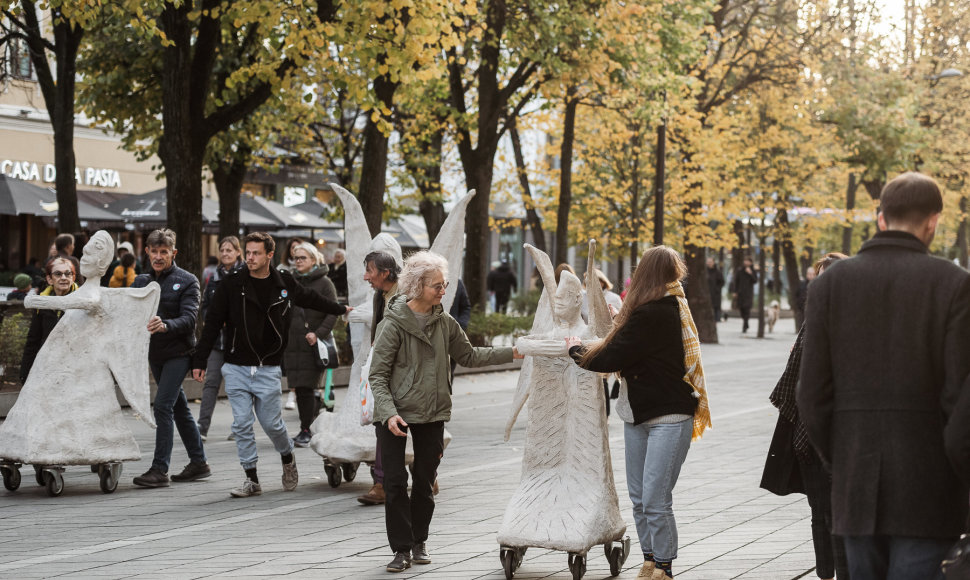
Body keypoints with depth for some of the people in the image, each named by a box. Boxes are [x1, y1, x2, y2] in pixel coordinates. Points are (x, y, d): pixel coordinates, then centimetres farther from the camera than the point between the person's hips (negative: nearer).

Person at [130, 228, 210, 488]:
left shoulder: (187, 281, -8)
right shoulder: (141, 281, 9)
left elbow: (189, 319, -19)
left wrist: (165, 325, -38)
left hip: (178, 352, -6)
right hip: (155, 353, 6)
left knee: (163, 406, -16)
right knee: (179, 408, 13)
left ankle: (159, 469, -17)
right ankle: (198, 463, 24)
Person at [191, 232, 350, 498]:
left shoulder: (284, 283, 2)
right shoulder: (232, 284, -3)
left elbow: (311, 298, 22)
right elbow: (212, 323, 1)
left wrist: (341, 309, 36)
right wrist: (200, 361, -1)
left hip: (268, 369, 0)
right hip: (237, 368, 0)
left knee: (272, 423, 2)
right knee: (242, 424, -2)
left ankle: (287, 458, 31)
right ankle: (252, 479, 7)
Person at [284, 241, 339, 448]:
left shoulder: (324, 283, -2)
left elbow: (332, 313, -7)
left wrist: (318, 334, -19)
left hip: (312, 346, -5)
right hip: (293, 344, 5)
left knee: (306, 388, -8)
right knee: (299, 389, 5)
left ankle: (306, 431, -1)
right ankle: (306, 430, 15)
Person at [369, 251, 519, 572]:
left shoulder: (444, 322, 3)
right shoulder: (394, 323, -12)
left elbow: (468, 355, 16)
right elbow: (377, 375, -12)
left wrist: (511, 353, 9)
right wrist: (389, 413, -23)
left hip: (432, 413, 5)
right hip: (396, 415, -4)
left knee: (424, 480, 10)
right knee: (395, 482, -4)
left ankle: (419, 542, 23)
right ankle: (402, 549, 4)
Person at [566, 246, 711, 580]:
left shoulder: (651, 315, -19)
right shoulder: (671, 308, 10)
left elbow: (609, 359, -14)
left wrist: (576, 350, 3)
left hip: (668, 417, -10)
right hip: (638, 414, 10)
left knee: (655, 500, -8)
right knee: (639, 498, 11)